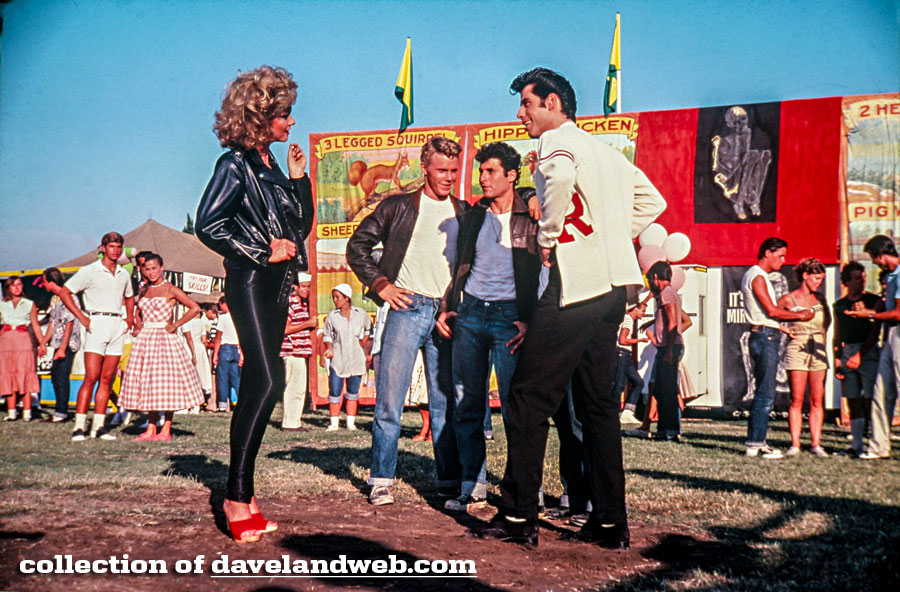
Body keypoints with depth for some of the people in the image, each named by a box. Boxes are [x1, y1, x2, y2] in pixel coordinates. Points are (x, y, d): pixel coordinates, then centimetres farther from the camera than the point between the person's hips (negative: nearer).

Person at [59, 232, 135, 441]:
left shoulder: (124, 274, 15)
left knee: (107, 379, 4)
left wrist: (130, 317, 14)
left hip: (118, 325, 5)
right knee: (91, 378, -11)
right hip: (97, 324, -5)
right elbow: (64, 292, -2)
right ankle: (79, 427, -9)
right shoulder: (90, 271, -1)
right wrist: (82, 317, -8)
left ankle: (98, 426, 7)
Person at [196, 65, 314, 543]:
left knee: (258, 385, 7)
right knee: (267, 380, -19)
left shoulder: (271, 166, 20)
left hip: (276, 287, 9)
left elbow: (301, 225, 23)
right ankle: (237, 494, -14)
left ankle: (243, 492, 12)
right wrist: (262, 252, -12)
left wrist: (299, 177, 12)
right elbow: (207, 225, -14)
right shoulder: (236, 164, -5)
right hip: (250, 283, -9)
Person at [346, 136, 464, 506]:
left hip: (446, 314, 2)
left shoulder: (464, 214, 13)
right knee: (389, 399, -3)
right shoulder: (399, 207, 7)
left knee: (446, 403, 6)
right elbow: (358, 245, 9)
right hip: (406, 308, -2)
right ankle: (381, 480, 6)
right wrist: (380, 285, 0)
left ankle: (450, 481, 13)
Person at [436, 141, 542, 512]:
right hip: (469, 313, 5)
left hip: (509, 314, -5)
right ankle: (472, 486, 12)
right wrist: (446, 308, 9)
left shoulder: (530, 216, 0)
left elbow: (543, 272, -4)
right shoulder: (473, 216, 15)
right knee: (467, 405, 4)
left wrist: (531, 320, -13)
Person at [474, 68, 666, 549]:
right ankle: (609, 522, 13)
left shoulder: (556, 140, -3)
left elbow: (562, 176, -28)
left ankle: (519, 517, 2)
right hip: (613, 286, 9)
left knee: (530, 397, -2)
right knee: (598, 402, 11)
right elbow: (651, 201, 25)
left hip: (576, 286, -9)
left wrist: (549, 236, -15)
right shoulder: (605, 149, 22)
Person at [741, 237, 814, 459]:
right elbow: (771, 310, -17)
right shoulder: (757, 277, -10)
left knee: (762, 393, 11)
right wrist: (799, 315, -6)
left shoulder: (760, 276, 22)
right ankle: (756, 443, -8)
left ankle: (755, 442, 14)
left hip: (767, 337, 11)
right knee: (765, 394, -10)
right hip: (765, 337, -11)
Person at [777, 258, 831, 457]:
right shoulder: (788, 299, -1)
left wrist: (820, 337, 9)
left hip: (818, 351, 4)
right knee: (797, 400, -5)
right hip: (797, 350, -4)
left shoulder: (820, 299, 12)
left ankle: (816, 444, 4)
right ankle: (795, 444, -3)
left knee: (817, 401, 1)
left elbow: (827, 321, 22)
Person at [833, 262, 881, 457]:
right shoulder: (840, 305, 14)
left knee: (870, 400, -8)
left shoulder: (874, 301, 2)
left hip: (869, 353, -4)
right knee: (853, 401, 5)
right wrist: (837, 359, 8)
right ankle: (856, 445, 9)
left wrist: (860, 354, -13)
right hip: (847, 353, 4)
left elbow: (875, 333, -5)